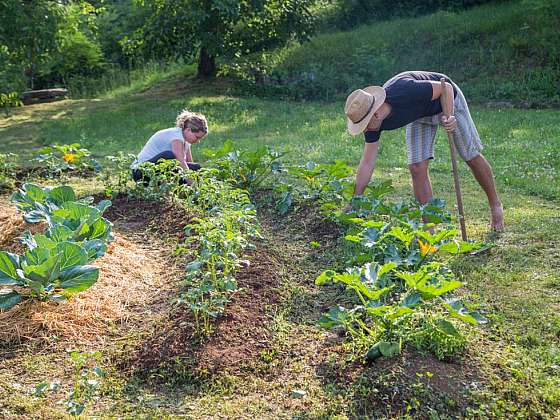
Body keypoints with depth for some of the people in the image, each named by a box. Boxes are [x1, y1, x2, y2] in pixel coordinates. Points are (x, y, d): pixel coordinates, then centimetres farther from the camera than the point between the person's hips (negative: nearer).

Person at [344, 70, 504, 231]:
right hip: (419, 113, 4)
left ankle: (495, 204, 30)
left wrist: (450, 117, -43)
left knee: (472, 157, 6)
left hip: (447, 100, -4)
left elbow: (446, 87, -27)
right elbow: (367, 163, -18)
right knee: (417, 167, -9)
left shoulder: (405, 92, -42)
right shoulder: (374, 121, -24)